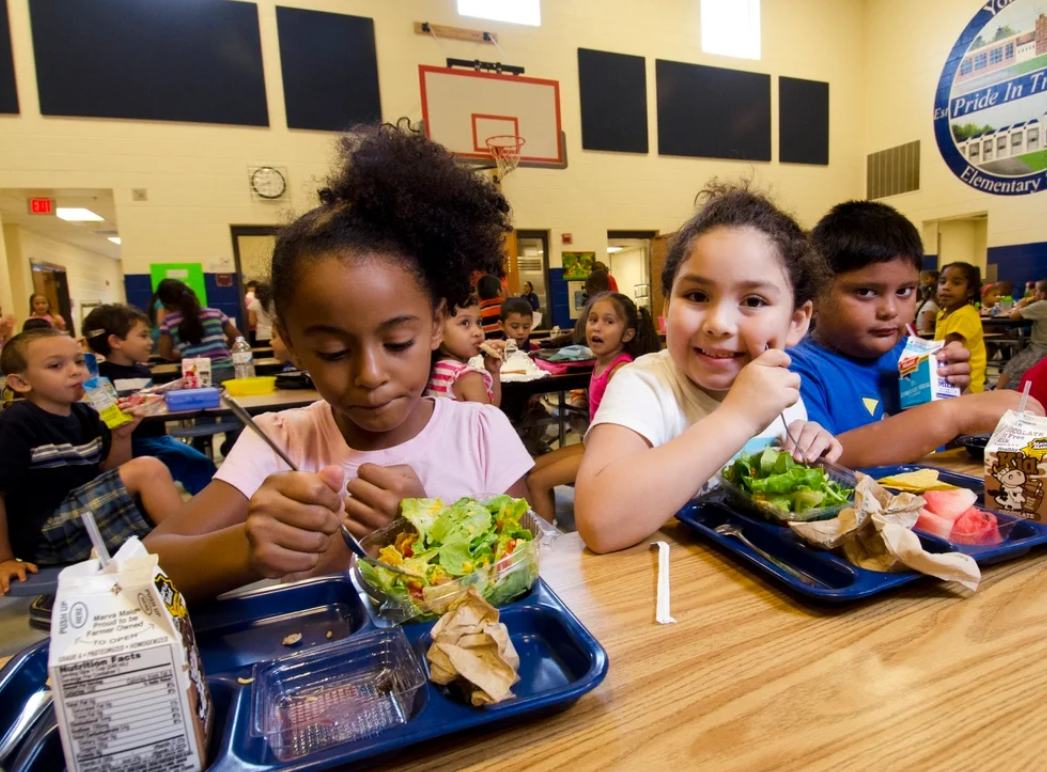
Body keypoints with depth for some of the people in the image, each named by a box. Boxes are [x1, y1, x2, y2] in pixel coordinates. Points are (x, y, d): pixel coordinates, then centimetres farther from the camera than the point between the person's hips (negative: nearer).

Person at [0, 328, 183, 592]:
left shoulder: (84, 415, 5)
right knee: (148, 470, -21)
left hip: (88, 518, 8)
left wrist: (121, 436, -7)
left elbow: (110, 477, 10)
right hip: (43, 535, -8)